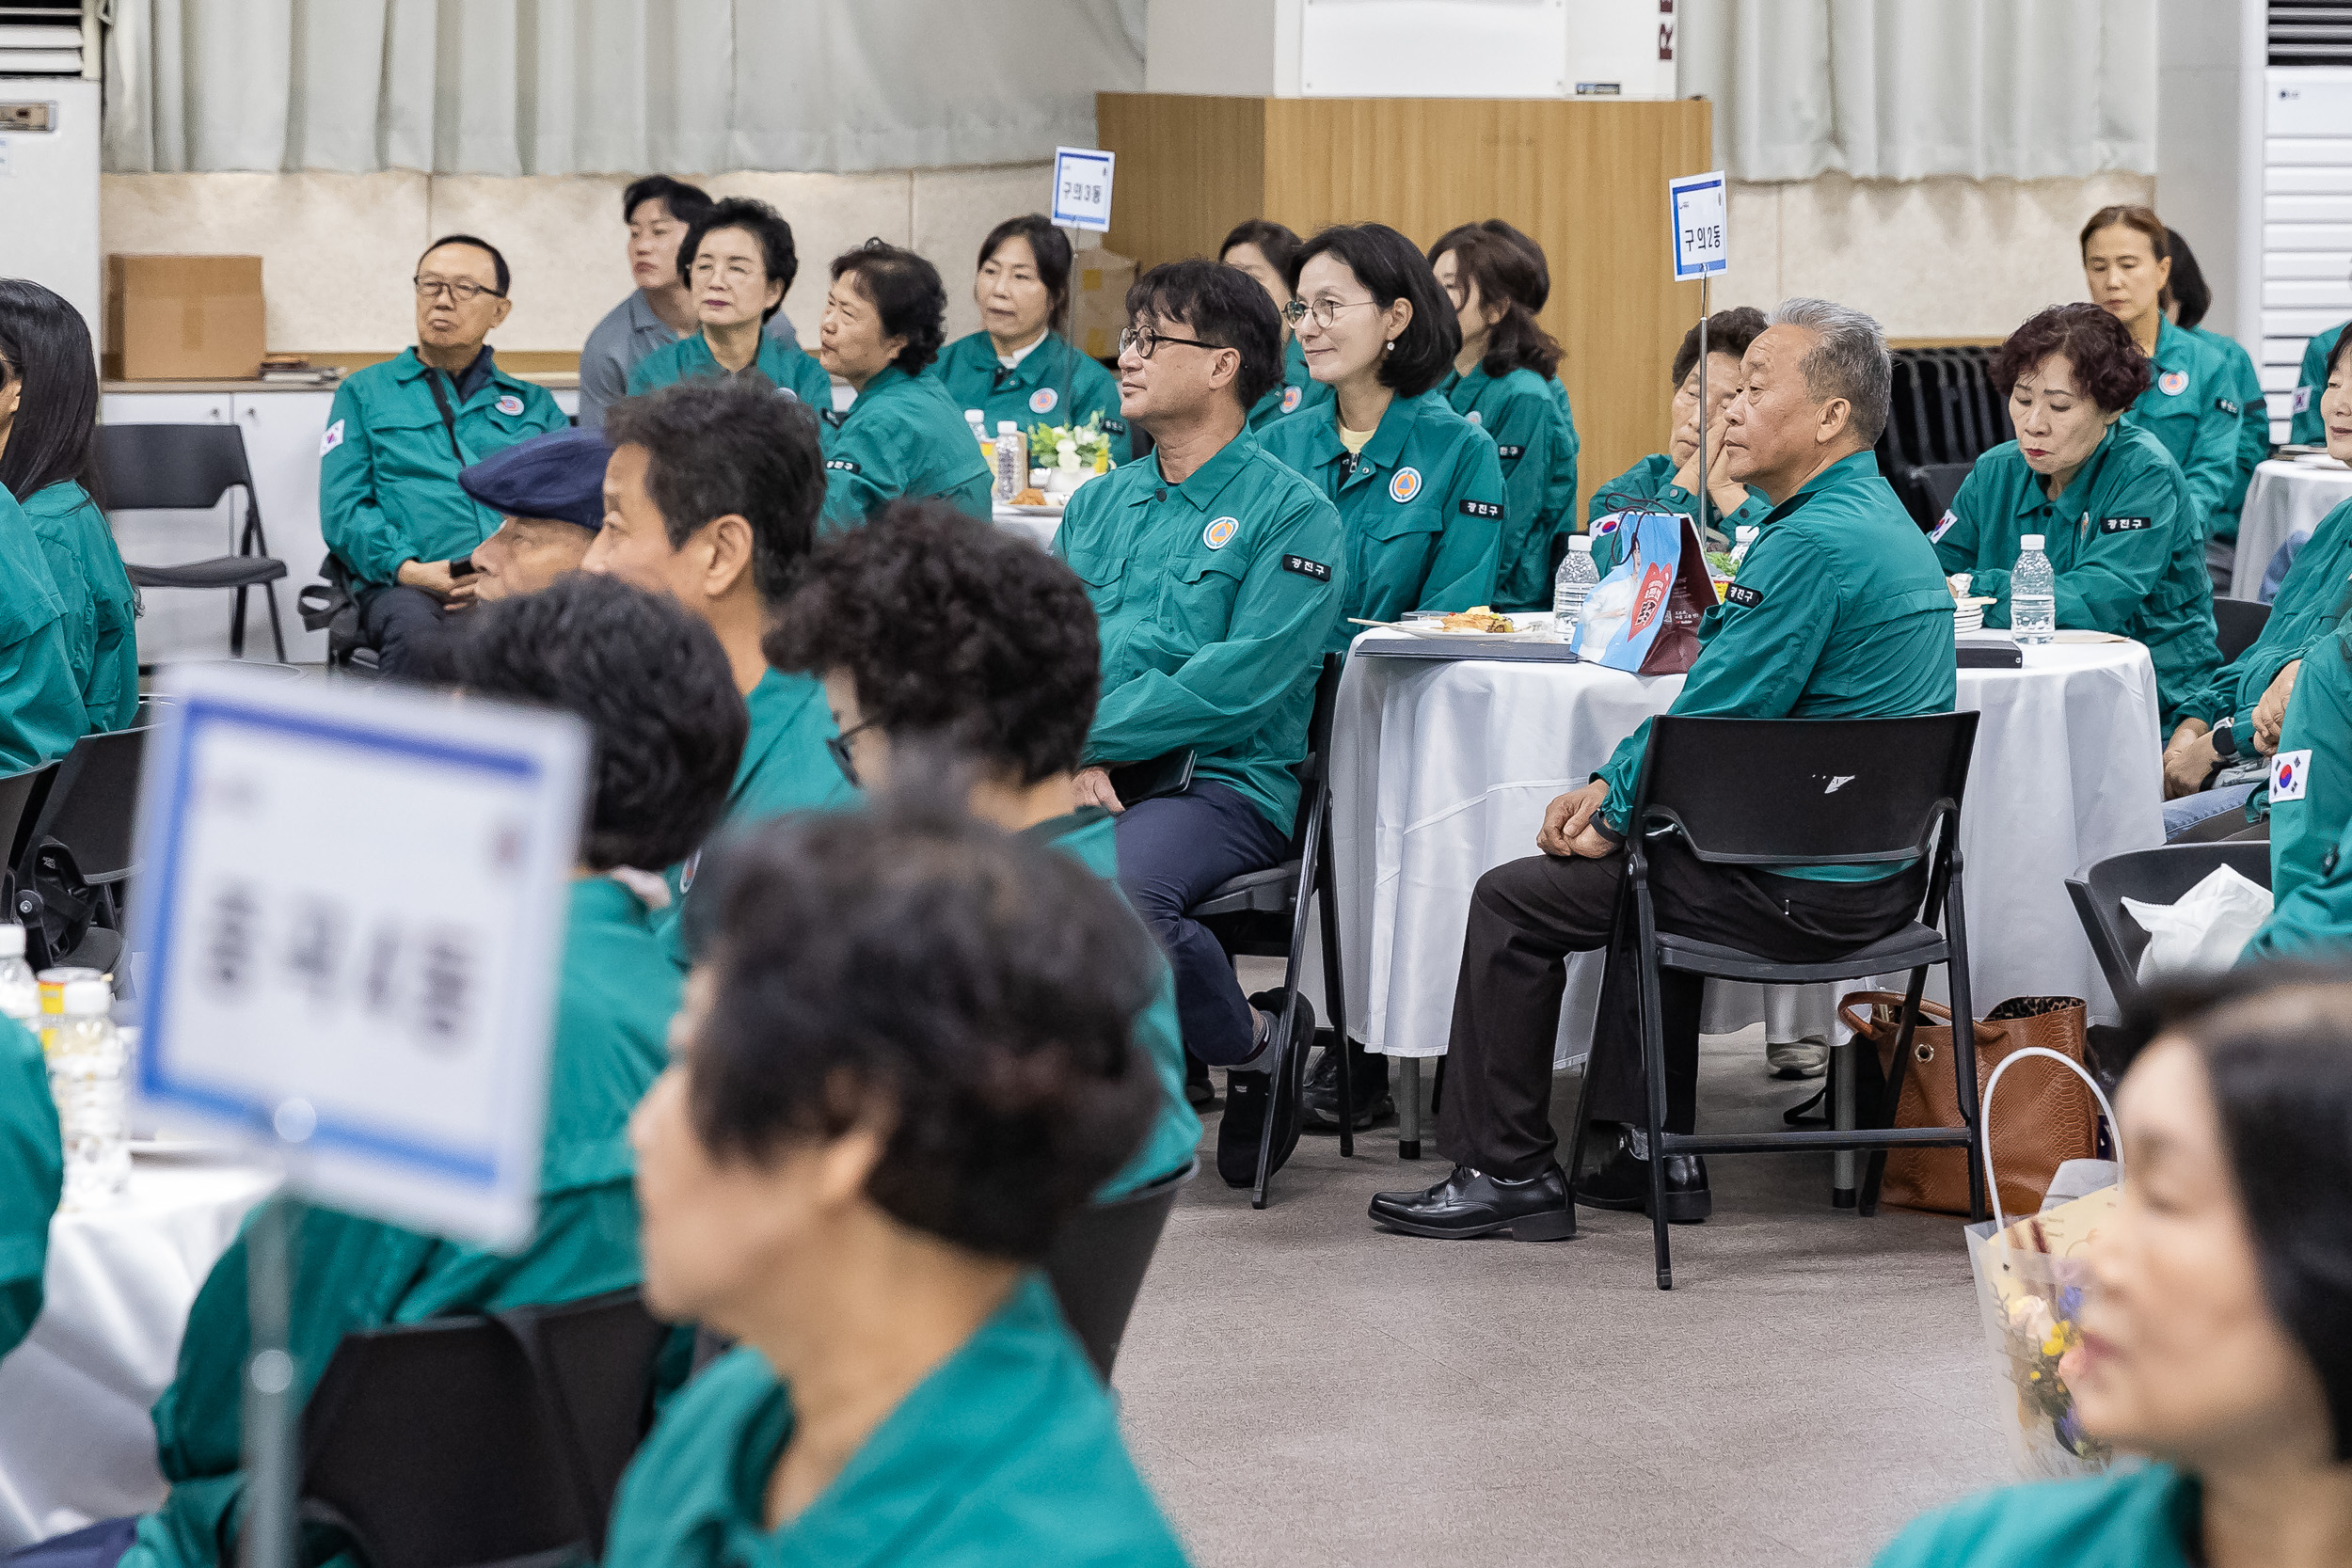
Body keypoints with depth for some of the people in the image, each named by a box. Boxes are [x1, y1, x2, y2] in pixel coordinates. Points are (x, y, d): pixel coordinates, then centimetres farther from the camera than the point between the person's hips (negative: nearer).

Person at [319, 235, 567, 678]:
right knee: (419, 641, -40)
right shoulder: (365, 392, 22)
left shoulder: (535, 405, 28)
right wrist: (407, 567, -11)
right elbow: (342, 509, 9)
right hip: (405, 586, -1)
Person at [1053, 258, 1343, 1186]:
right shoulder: (1097, 506, 21)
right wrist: (1074, 757, -9)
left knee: (1118, 880, -37)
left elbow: (1240, 684, -12)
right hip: (1087, 780, 5)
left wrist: (1085, 734, -14)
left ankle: (1252, 1042, -8)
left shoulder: (1290, 513, 0)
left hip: (1221, 784, -5)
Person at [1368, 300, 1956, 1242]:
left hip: (1808, 894, -10)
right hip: (1882, 868, 10)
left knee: (1513, 900, 2)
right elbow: (1711, 698, 16)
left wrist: (1615, 814, -4)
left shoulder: (1813, 543, -22)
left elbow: (1714, 720, -20)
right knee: (1647, 858, 35)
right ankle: (1654, 1151, 33)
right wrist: (1613, 785, 9)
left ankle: (1506, 1171, 12)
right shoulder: (1879, 517, 12)